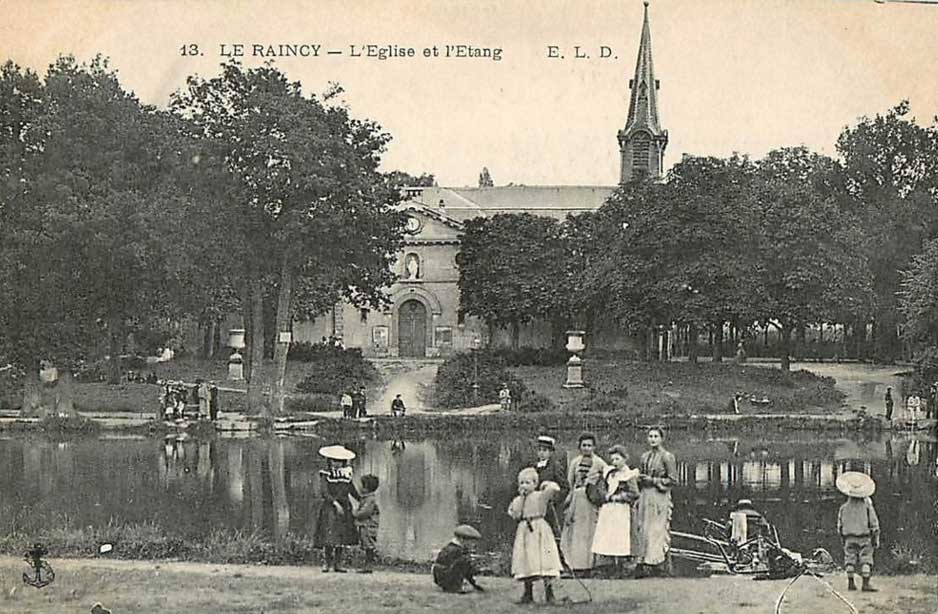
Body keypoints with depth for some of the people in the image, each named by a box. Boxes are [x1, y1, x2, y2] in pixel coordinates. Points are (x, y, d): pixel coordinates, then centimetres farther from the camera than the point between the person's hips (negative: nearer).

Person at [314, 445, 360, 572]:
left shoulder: (346, 473, 10)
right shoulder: (325, 474, -5)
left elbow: (352, 490, 18)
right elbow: (324, 492, -14)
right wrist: (335, 503, -23)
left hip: (344, 509, 5)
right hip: (330, 509, -5)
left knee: (341, 538, 4)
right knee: (329, 538, -11)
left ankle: (337, 564, 10)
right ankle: (326, 563, -3)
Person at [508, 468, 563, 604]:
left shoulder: (540, 496, -2)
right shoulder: (517, 500, 12)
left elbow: (555, 489, -16)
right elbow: (515, 515, 2)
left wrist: (547, 485, 1)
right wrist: (521, 498, -1)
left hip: (540, 530, -4)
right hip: (524, 531, 4)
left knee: (544, 561, -9)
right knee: (526, 561, 4)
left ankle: (549, 593, -4)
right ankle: (528, 593, 12)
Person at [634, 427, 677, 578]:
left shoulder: (667, 457, -4)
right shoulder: (645, 457, 14)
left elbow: (672, 479, -7)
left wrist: (652, 480, -12)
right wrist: (640, 479, 3)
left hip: (660, 496, -6)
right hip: (645, 496, 6)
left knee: (658, 529, -6)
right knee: (644, 529, 2)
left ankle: (659, 563, -2)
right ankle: (643, 562, 4)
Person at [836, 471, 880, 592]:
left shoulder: (844, 508, -1)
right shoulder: (867, 506, -7)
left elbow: (840, 526, 5)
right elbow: (874, 525, -6)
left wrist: (843, 539, 19)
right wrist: (876, 539, 2)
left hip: (849, 538, 2)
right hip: (864, 538, -2)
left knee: (850, 560, 11)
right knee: (866, 561, -1)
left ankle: (851, 583, 10)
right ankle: (866, 583, -9)